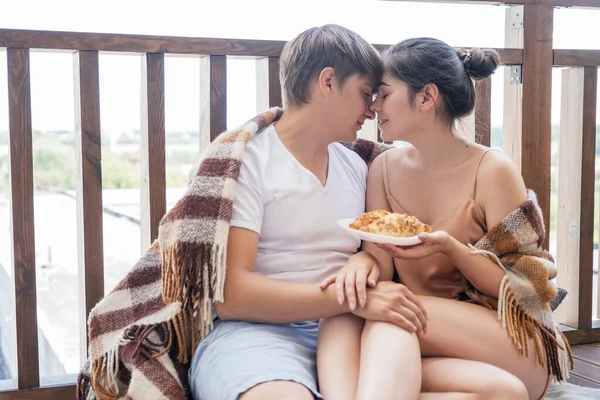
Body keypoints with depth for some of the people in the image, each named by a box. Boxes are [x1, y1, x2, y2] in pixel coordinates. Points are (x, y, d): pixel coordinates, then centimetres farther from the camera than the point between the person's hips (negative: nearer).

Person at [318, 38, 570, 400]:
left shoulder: (492, 171, -10)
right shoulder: (384, 169, 5)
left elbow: (517, 288, -7)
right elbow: (381, 266, 1)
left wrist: (449, 247, -24)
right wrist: (363, 264, -24)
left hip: (514, 343, -4)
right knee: (342, 314, -26)